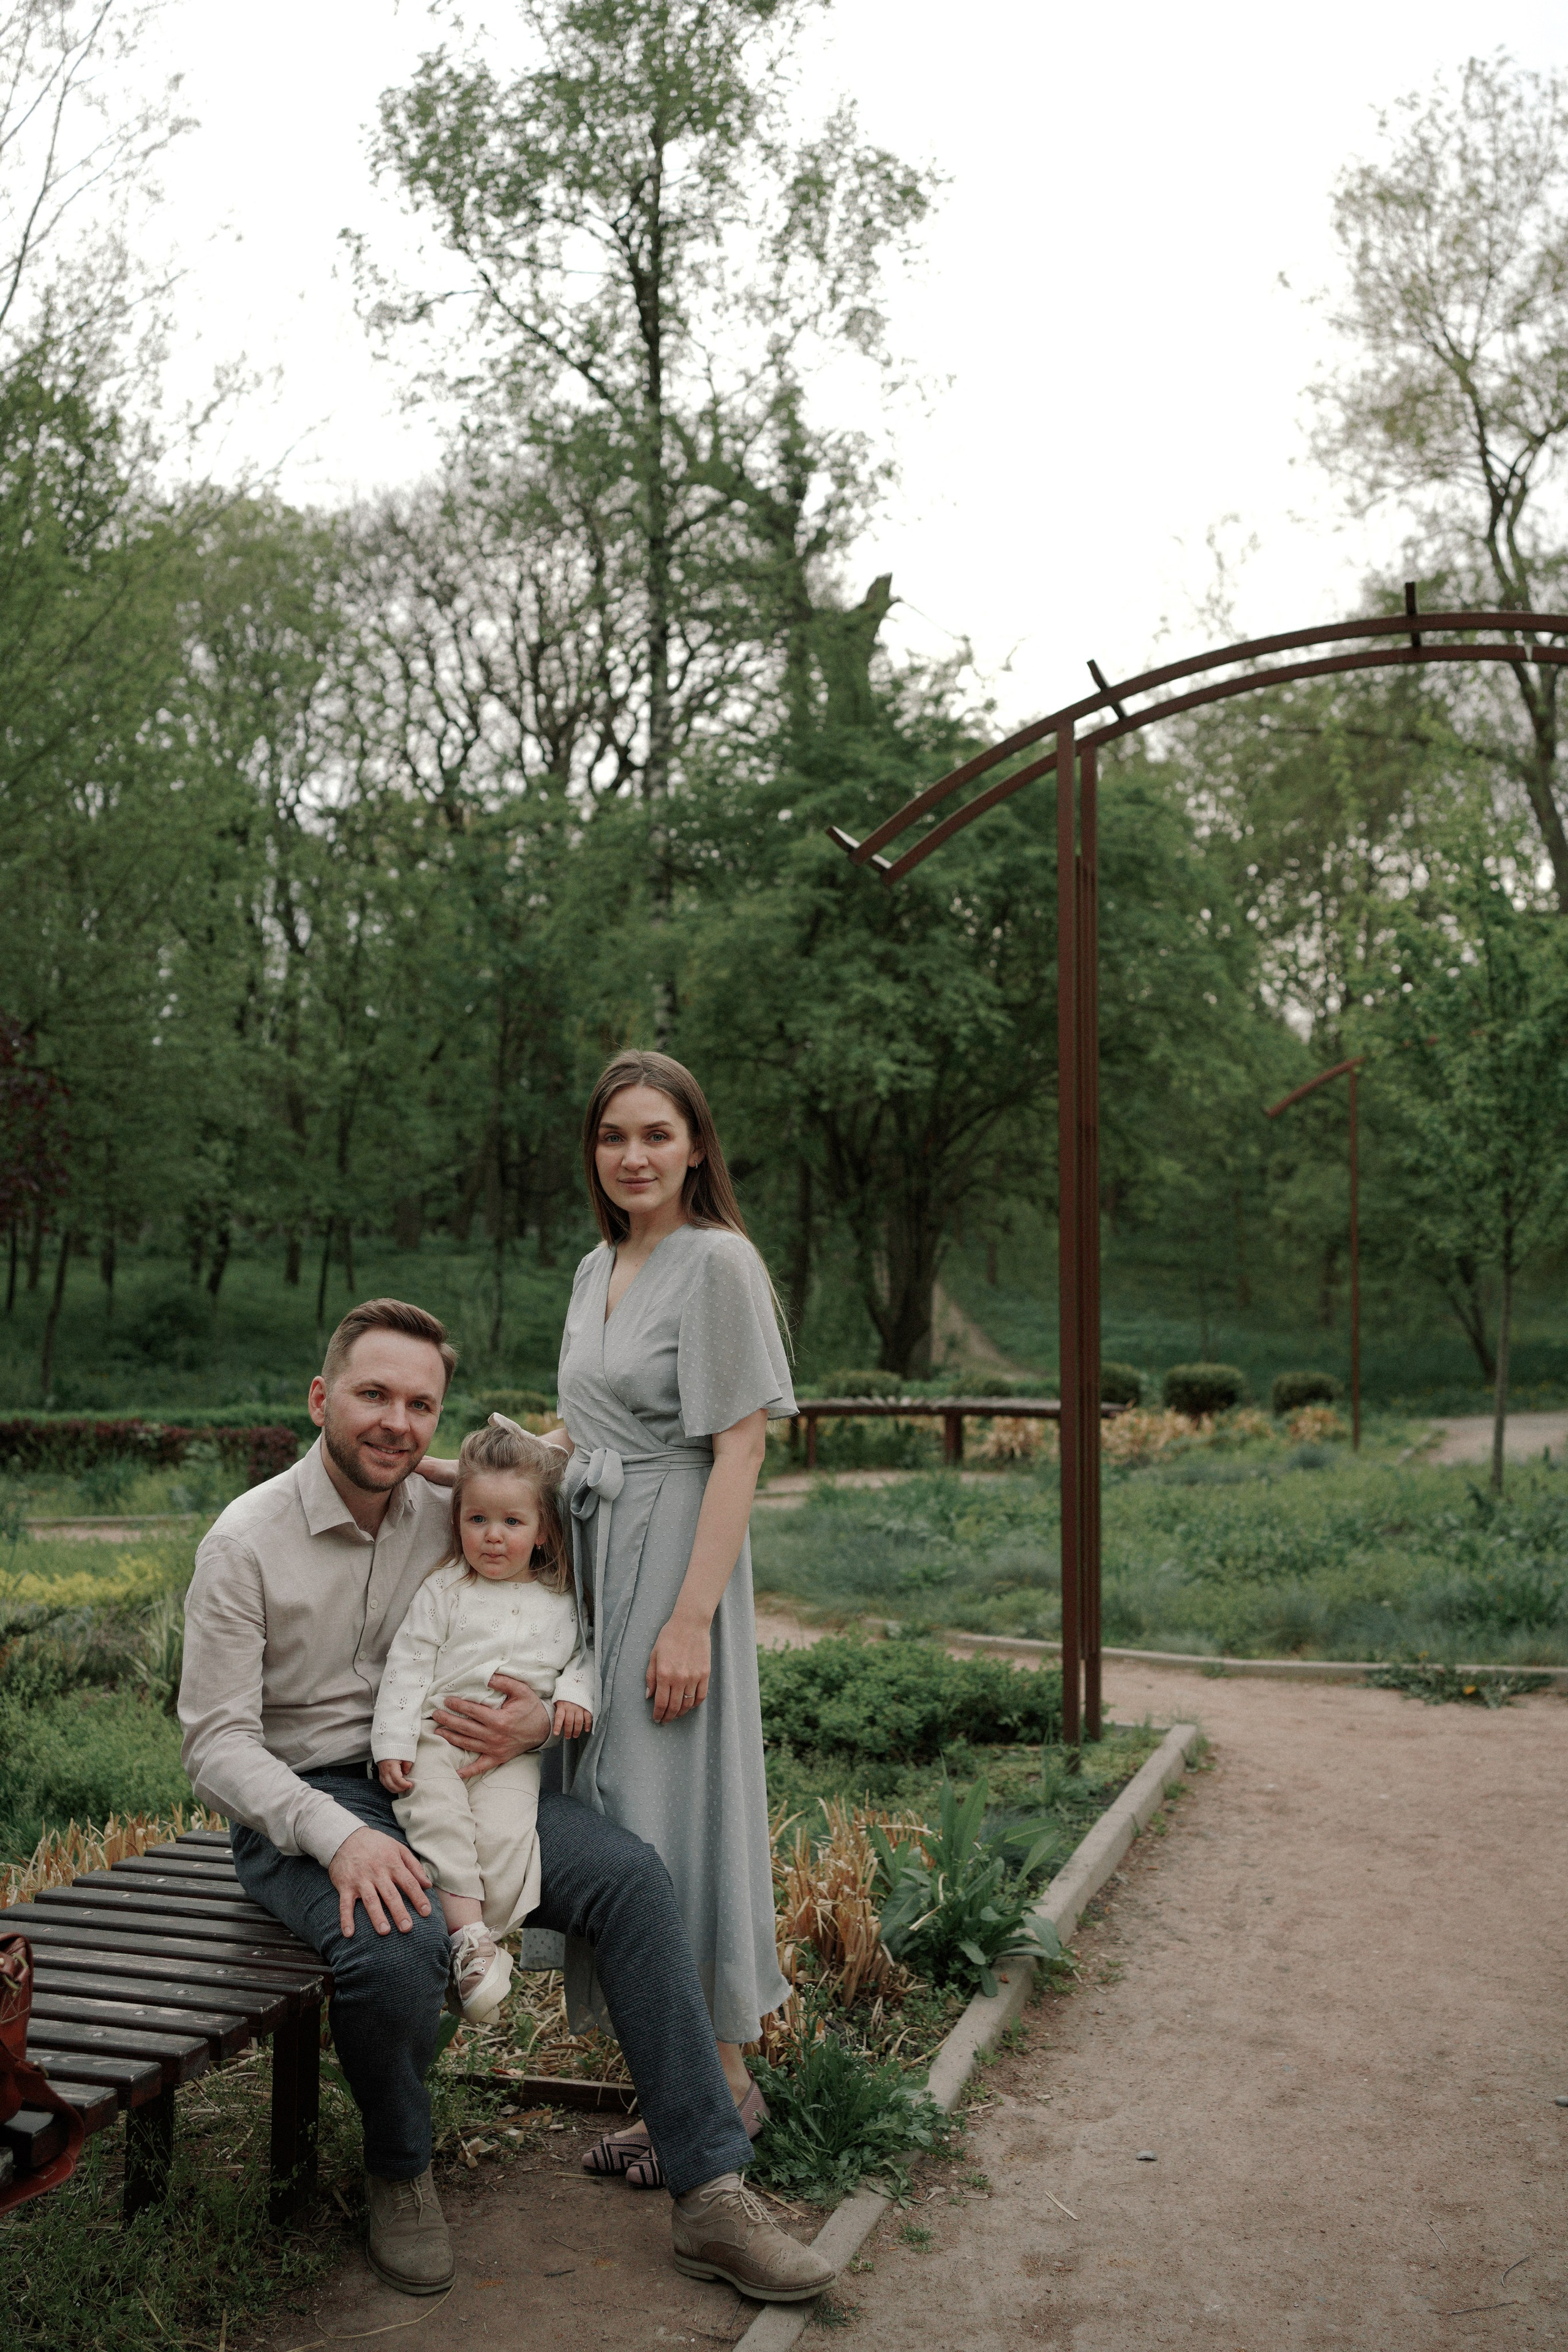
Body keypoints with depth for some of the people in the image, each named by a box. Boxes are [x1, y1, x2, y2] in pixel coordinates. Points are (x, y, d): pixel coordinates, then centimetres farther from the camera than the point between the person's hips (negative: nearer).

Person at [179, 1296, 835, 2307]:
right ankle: (400, 2174, -1)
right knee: (398, 1944, -35)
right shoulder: (247, 1540, -8)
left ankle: (713, 2196, -13)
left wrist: (540, 1720, -15)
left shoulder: (454, 1521, 5)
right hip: (303, 1804, -4)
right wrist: (337, 1835, -29)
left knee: (630, 1873, -18)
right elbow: (218, 1741, -13)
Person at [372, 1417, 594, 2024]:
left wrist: (575, 1693, -3)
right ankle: (469, 1935, -23)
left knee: (505, 1831, -24)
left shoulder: (560, 1602, 11)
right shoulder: (444, 1591, 5)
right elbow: (407, 1666, 2)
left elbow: (584, 1653, 20)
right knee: (438, 1817, -27)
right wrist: (393, 1743, -7)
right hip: (436, 1738, 0)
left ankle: (474, 1949, -15)